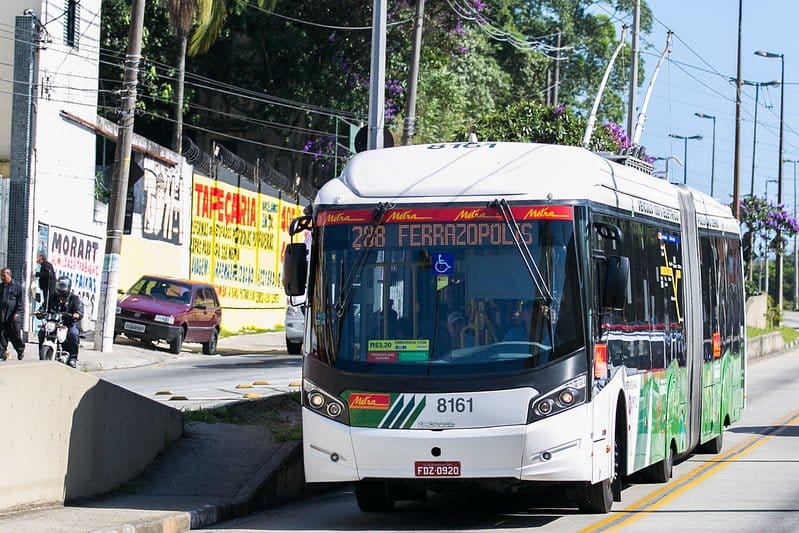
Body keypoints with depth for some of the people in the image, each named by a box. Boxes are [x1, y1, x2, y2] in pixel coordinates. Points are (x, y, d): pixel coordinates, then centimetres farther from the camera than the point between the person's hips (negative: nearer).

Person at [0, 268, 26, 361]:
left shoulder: (16, 286, 1)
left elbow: (20, 301, -2)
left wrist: (17, 312, -11)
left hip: (13, 318, -4)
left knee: (15, 335, 1)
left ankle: (20, 350, 20)